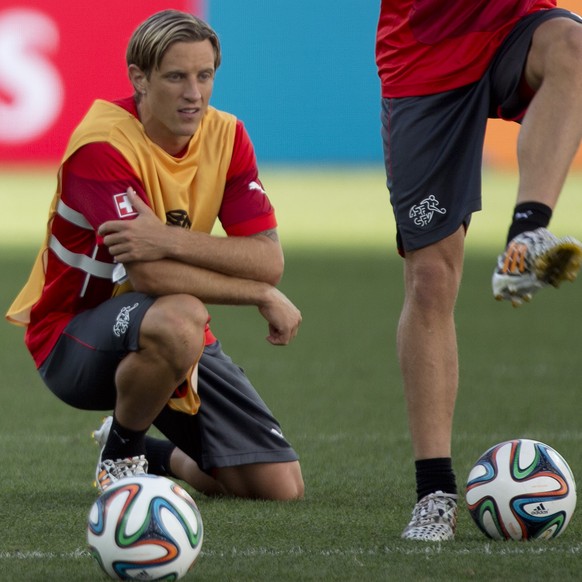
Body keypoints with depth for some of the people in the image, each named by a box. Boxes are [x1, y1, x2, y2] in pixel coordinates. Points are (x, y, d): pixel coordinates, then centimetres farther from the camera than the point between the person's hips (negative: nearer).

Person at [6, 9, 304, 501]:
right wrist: (264, 296, -23)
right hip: (72, 340, -6)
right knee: (178, 319, -40)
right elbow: (147, 274, -32)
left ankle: (155, 455, 25)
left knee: (281, 487, -5)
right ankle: (119, 454, -10)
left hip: (181, 335, 6)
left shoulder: (226, 137, -4)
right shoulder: (103, 144, -22)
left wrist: (171, 240, -32)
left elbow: (269, 259, -15)